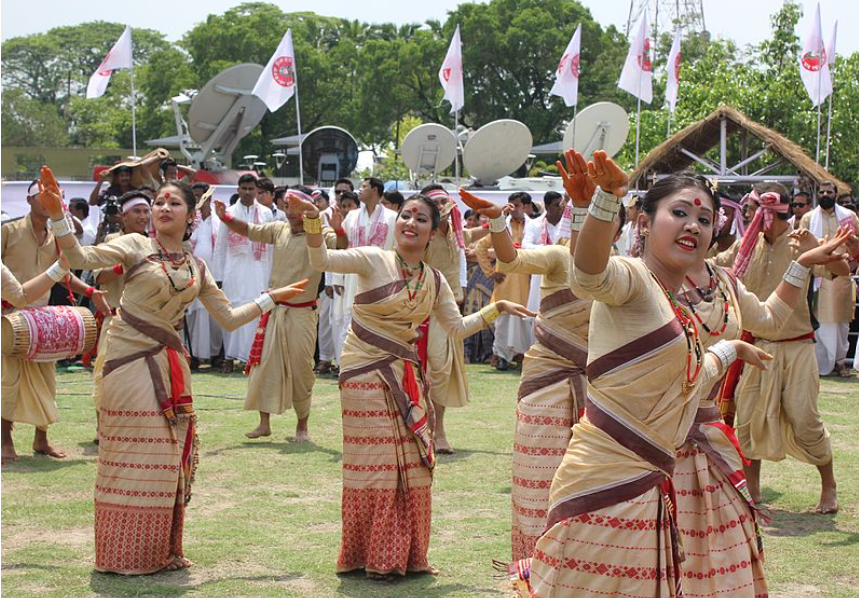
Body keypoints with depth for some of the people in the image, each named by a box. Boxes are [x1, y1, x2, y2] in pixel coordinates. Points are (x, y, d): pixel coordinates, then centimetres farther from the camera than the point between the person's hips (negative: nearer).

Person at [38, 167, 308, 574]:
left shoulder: (197, 267, 11)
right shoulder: (136, 246, -2)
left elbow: (229, 318, 15)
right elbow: (80, 257, -16)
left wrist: (272, 298, 15)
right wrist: (57, 215, -29)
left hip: (170, 365, 5)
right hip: (130, 358, -5)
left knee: (169, 457, 6)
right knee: (131, 454, -4)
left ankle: (162, 551, 17)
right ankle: (126, 553, 6)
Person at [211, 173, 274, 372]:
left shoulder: (266, 213, 7)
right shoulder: (229, 213, 7)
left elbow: (271, 246, 6)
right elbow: (220, 246, 7)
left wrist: (271, 276, 1)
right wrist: (217, 276, 3)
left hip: (258, 271, 0)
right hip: (234, 271, 0)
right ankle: (230, 357, 7)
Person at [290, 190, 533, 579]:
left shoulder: (434, 281, 6)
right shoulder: (374, 260, -9)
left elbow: (457, 328, 15)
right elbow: (321, 260, -22)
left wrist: (496, 308, 9)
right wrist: (312, 218, -36)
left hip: (406, 378, 5)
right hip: (365, 374, -5)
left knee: (412, 468, 7)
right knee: (374, 466, -2)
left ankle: (405, 556, 19)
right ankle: (371, 558, 11)